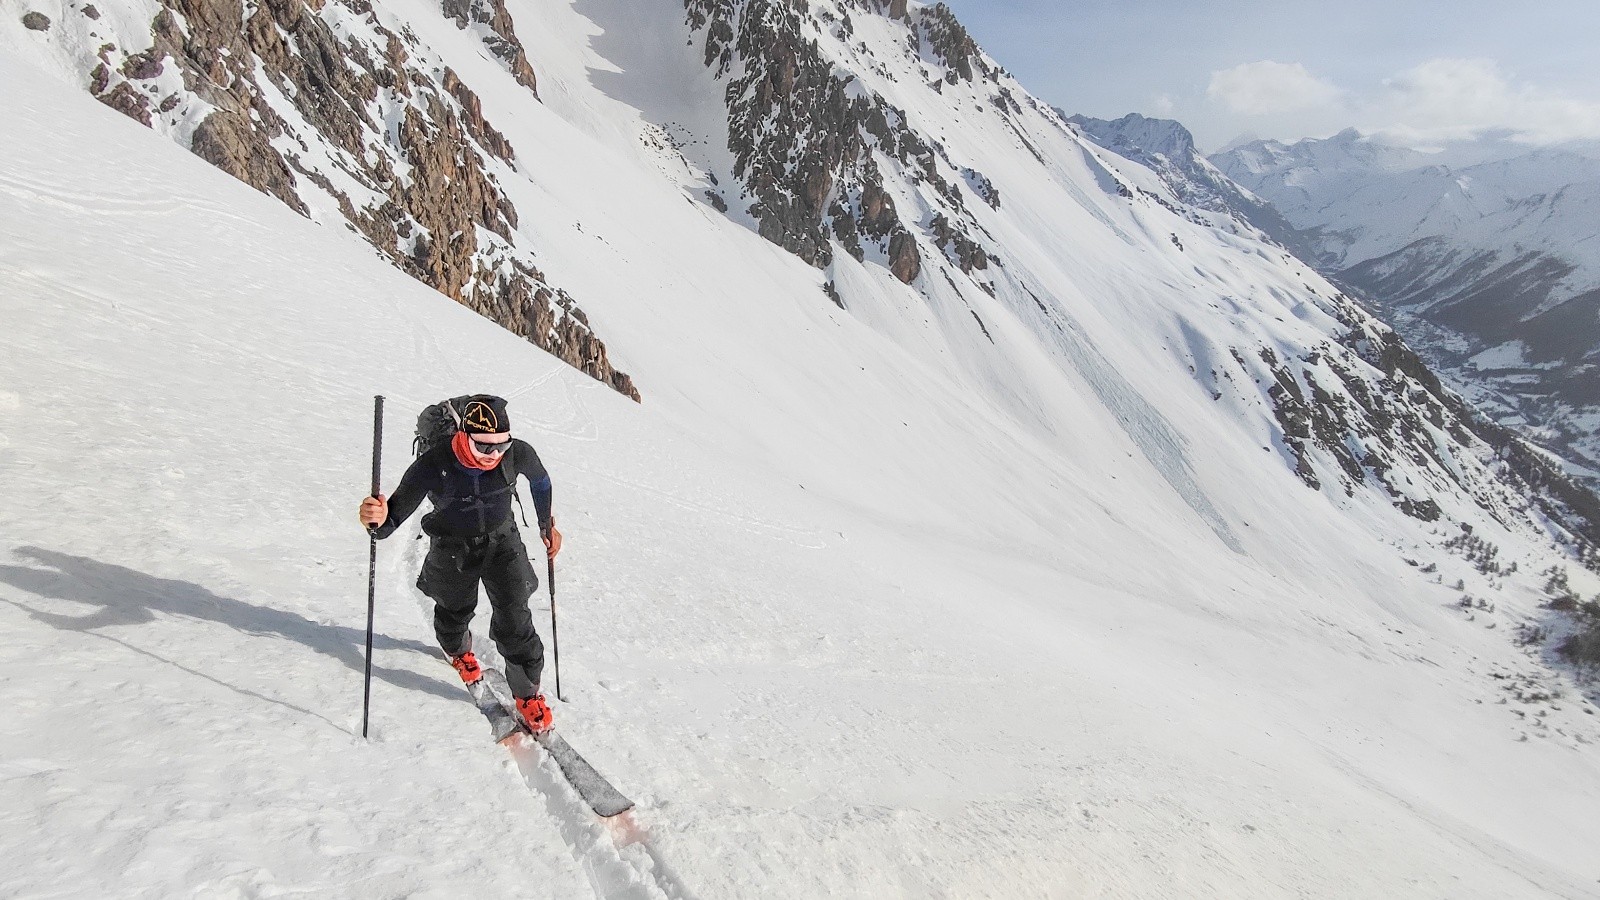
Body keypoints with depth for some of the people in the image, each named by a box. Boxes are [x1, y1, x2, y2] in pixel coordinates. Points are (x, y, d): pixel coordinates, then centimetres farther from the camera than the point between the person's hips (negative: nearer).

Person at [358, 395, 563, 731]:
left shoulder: (518, 454, -28)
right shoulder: (433, 465, -34)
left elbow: (540, 482, -4)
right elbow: (396, 513, -30)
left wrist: (547, 525, 8)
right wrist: (378, 519, -55)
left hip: (502, 540, 0)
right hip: (452, 548, 0)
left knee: (515, 619, -8)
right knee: (454, 612, 23)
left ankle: (528, 693, 14)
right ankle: (459, 651, 60)